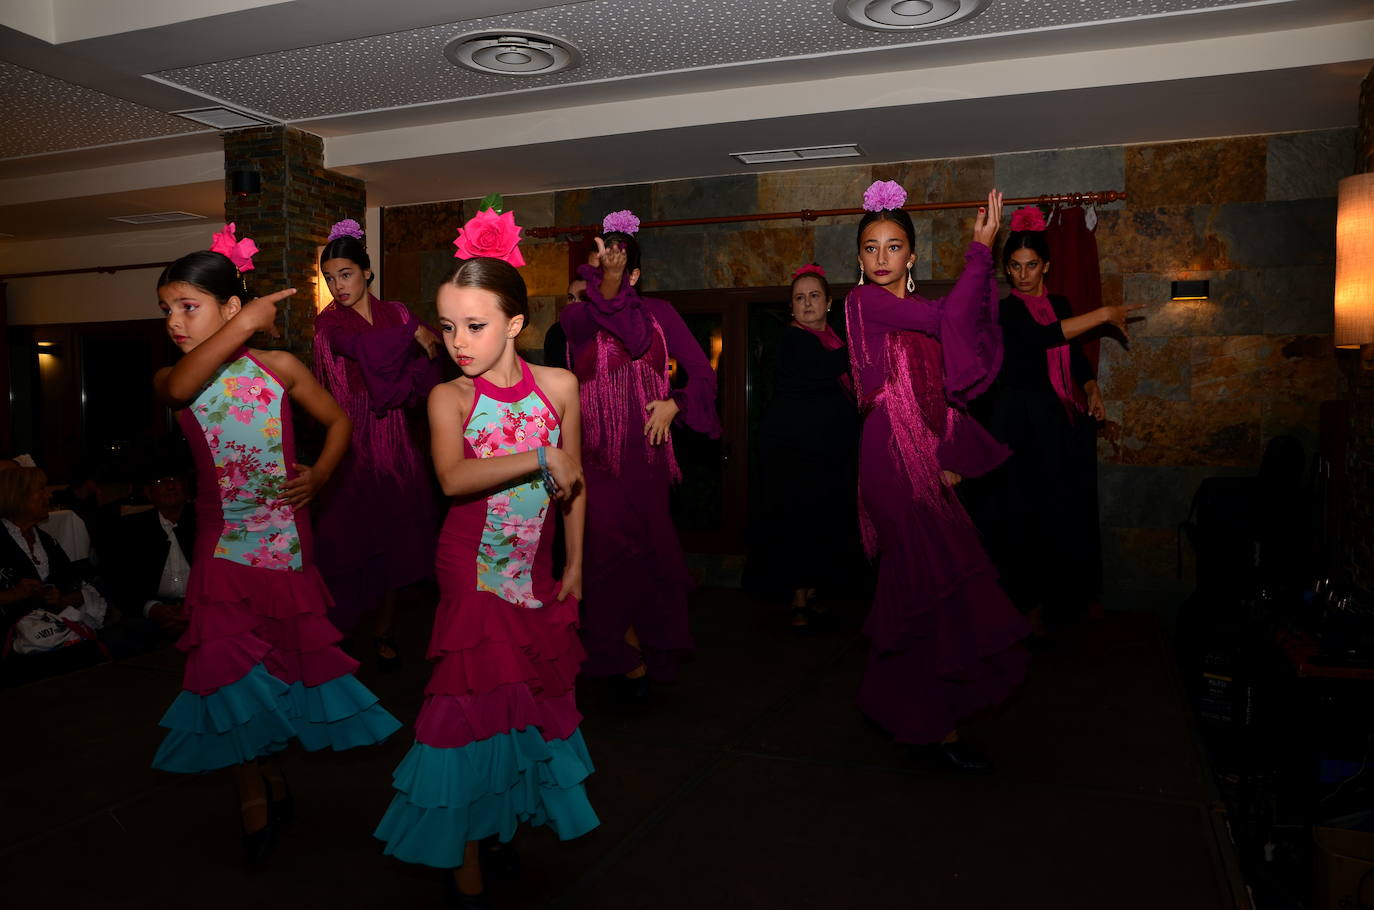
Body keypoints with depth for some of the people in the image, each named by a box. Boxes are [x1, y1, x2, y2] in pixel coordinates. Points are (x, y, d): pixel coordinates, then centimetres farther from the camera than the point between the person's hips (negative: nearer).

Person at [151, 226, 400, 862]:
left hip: (285, 536, 0)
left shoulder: (279, 368, -5)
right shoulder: (170, 379, -4)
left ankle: (267, 775, 38)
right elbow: (181, 388, -30)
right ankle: (257, 788, 24)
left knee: (283, 656, 13)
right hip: (223, 543, 0)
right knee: (231, 664, 2)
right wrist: (243, 327, -36)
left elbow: (337, 420, 7)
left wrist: (320, 473, -9)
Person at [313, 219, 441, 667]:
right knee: (349, 534, -2)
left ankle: (384, 629, 18)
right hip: (351, 441, -3)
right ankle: (337, 630, 10)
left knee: (394, 534, 5)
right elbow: (358, 345, -23)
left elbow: (427, 364, -5)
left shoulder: (396, 313, 8)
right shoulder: (329, 321, 0)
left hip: (394, 440, 3)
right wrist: (412, 334, -15)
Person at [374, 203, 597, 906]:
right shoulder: (450, 397, -11)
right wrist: (542, 459, -31)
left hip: (535, 572, 3)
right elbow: (452, 478, -30)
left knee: (530, 697, 13)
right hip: (473, 572, -3)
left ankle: (503, 822, 35)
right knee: (476, 704, 1)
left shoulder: (559, 386, -4)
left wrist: (574, 565, 11)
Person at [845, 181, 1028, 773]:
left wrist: (950, 457, -1)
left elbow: (944, 390, 12)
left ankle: (890, 701, 29)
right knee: (936, 586, -7)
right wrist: (981, 247, -11)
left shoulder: (917, 312, 16)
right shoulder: (866, 301, -8)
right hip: (895, 457, -8)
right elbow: (952, 317, -19)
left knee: (913, 586, 13)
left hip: (923, 459, 8)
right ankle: (935, 729, 4)